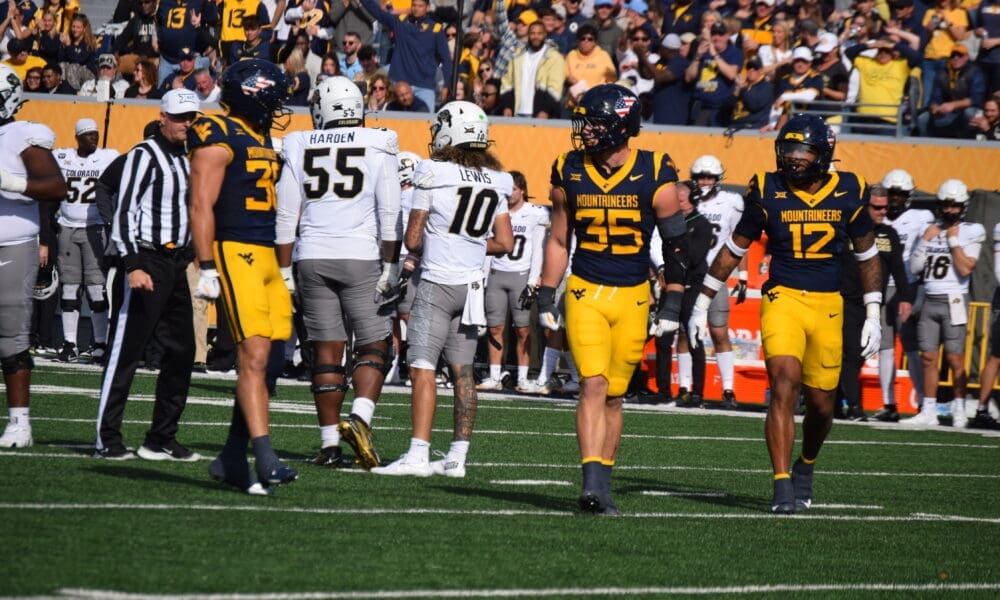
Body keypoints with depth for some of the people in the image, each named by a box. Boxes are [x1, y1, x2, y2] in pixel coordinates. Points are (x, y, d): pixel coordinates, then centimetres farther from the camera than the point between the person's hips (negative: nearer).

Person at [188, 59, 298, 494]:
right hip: (235, 253, -9)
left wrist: (282, 268, 23)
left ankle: (233, 458, 13)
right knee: (254, 357, -14)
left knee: (260, 360, 6)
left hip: (266, 256, 9)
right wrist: (207, 269, -18)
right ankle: (265, 459, -19)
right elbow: (201, 206, -13)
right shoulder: (220, 138, -9)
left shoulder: (262, 138, 19)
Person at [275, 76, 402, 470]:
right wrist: (390, 266, -2)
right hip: (362, 259, -2)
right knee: (374, 346, 5)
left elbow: (286, 217, 5)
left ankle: (330, 443, 5)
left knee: (326, 351, 6)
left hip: (312, 259, 2)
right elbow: (389, 214, -5)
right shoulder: (377, 148, 0)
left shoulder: (300, 148, 5)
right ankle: (360, 418, -18)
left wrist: (283, 270, 10)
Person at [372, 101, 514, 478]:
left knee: (422, 368, -9)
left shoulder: (433, 175, -9)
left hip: (437, 281, -6)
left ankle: (418, 454, -18)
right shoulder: (494, 183, 7)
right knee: (462, 371, 10)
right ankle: (457, 456, 11)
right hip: (472, 284, 6)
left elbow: (413, 239, -5)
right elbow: (505, 243, 8)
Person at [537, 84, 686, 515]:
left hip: (633, 298, 0)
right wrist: (546, 299, 8)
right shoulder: (569, 174, 0)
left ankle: (602, 486, 15)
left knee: (613, 396, 6)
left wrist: (672, 306, -3)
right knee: (593, 385, -14)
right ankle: (592, 483, -20)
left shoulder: (654, 177, -7)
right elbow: (558, 241, 11)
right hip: (585, 293, 0)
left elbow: (676, 245, 0)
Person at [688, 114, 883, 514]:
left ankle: (805, 468, 39)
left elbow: (866, 255, 14)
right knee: (784, 387, -19)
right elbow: (734, 249, 8)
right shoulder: (768, 191, -3)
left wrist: (873, 314, 11)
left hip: (828, 306, 2)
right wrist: (702, 303, 10)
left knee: (821, 404, 9)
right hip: (782, 299, -2)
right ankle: (782, 488, -18)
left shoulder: (848, 193, 1)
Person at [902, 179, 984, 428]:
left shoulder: (971, 232, -1)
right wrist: (925, 240, -1)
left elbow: (966, 269, -12)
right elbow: (915, 267, 8)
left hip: (954, 301, -4)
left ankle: (959, 409, 5)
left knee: (955, 359, -4)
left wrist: (954, 241, -9)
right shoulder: (928, 229, 12)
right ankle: (928, 411, 8)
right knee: (928, 358, 4)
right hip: (930, 301, 4)